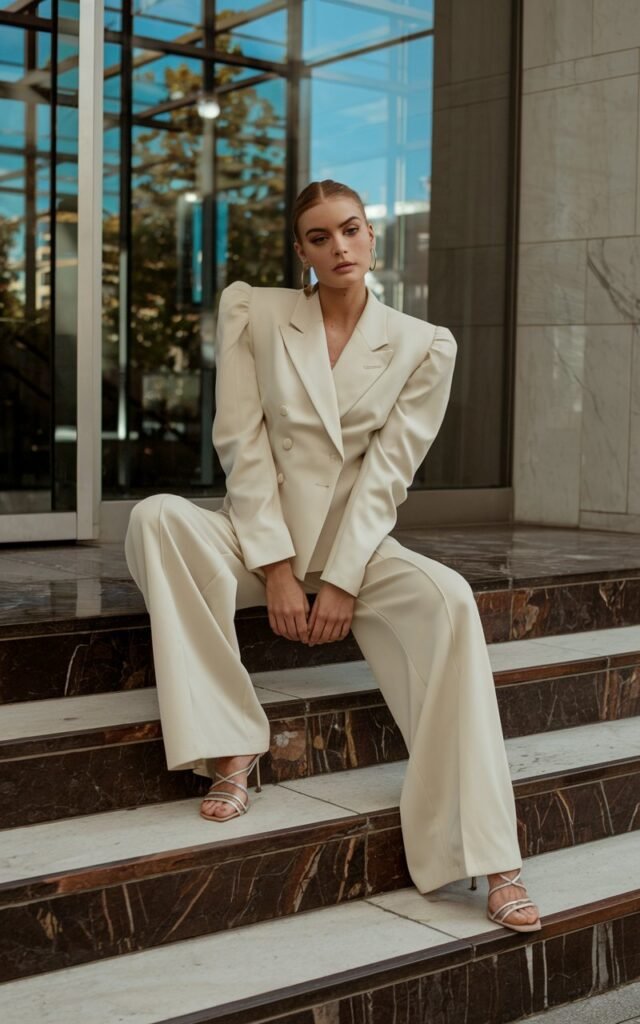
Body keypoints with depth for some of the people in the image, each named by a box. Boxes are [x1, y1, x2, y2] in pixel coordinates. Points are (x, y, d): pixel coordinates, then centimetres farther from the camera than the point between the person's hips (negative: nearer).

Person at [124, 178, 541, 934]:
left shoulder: (423, 346, 2)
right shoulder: (251, 311, 2)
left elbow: (387, 473, -5)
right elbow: (243, 443, -5)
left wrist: (342, 582, -16)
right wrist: (276, 569, -14)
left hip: (357, 543, 0)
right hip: (259, 536, 1)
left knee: (448, 600, -31)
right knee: (156, 518, -30)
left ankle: (489, 861, -29)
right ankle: (229, 744, -22)